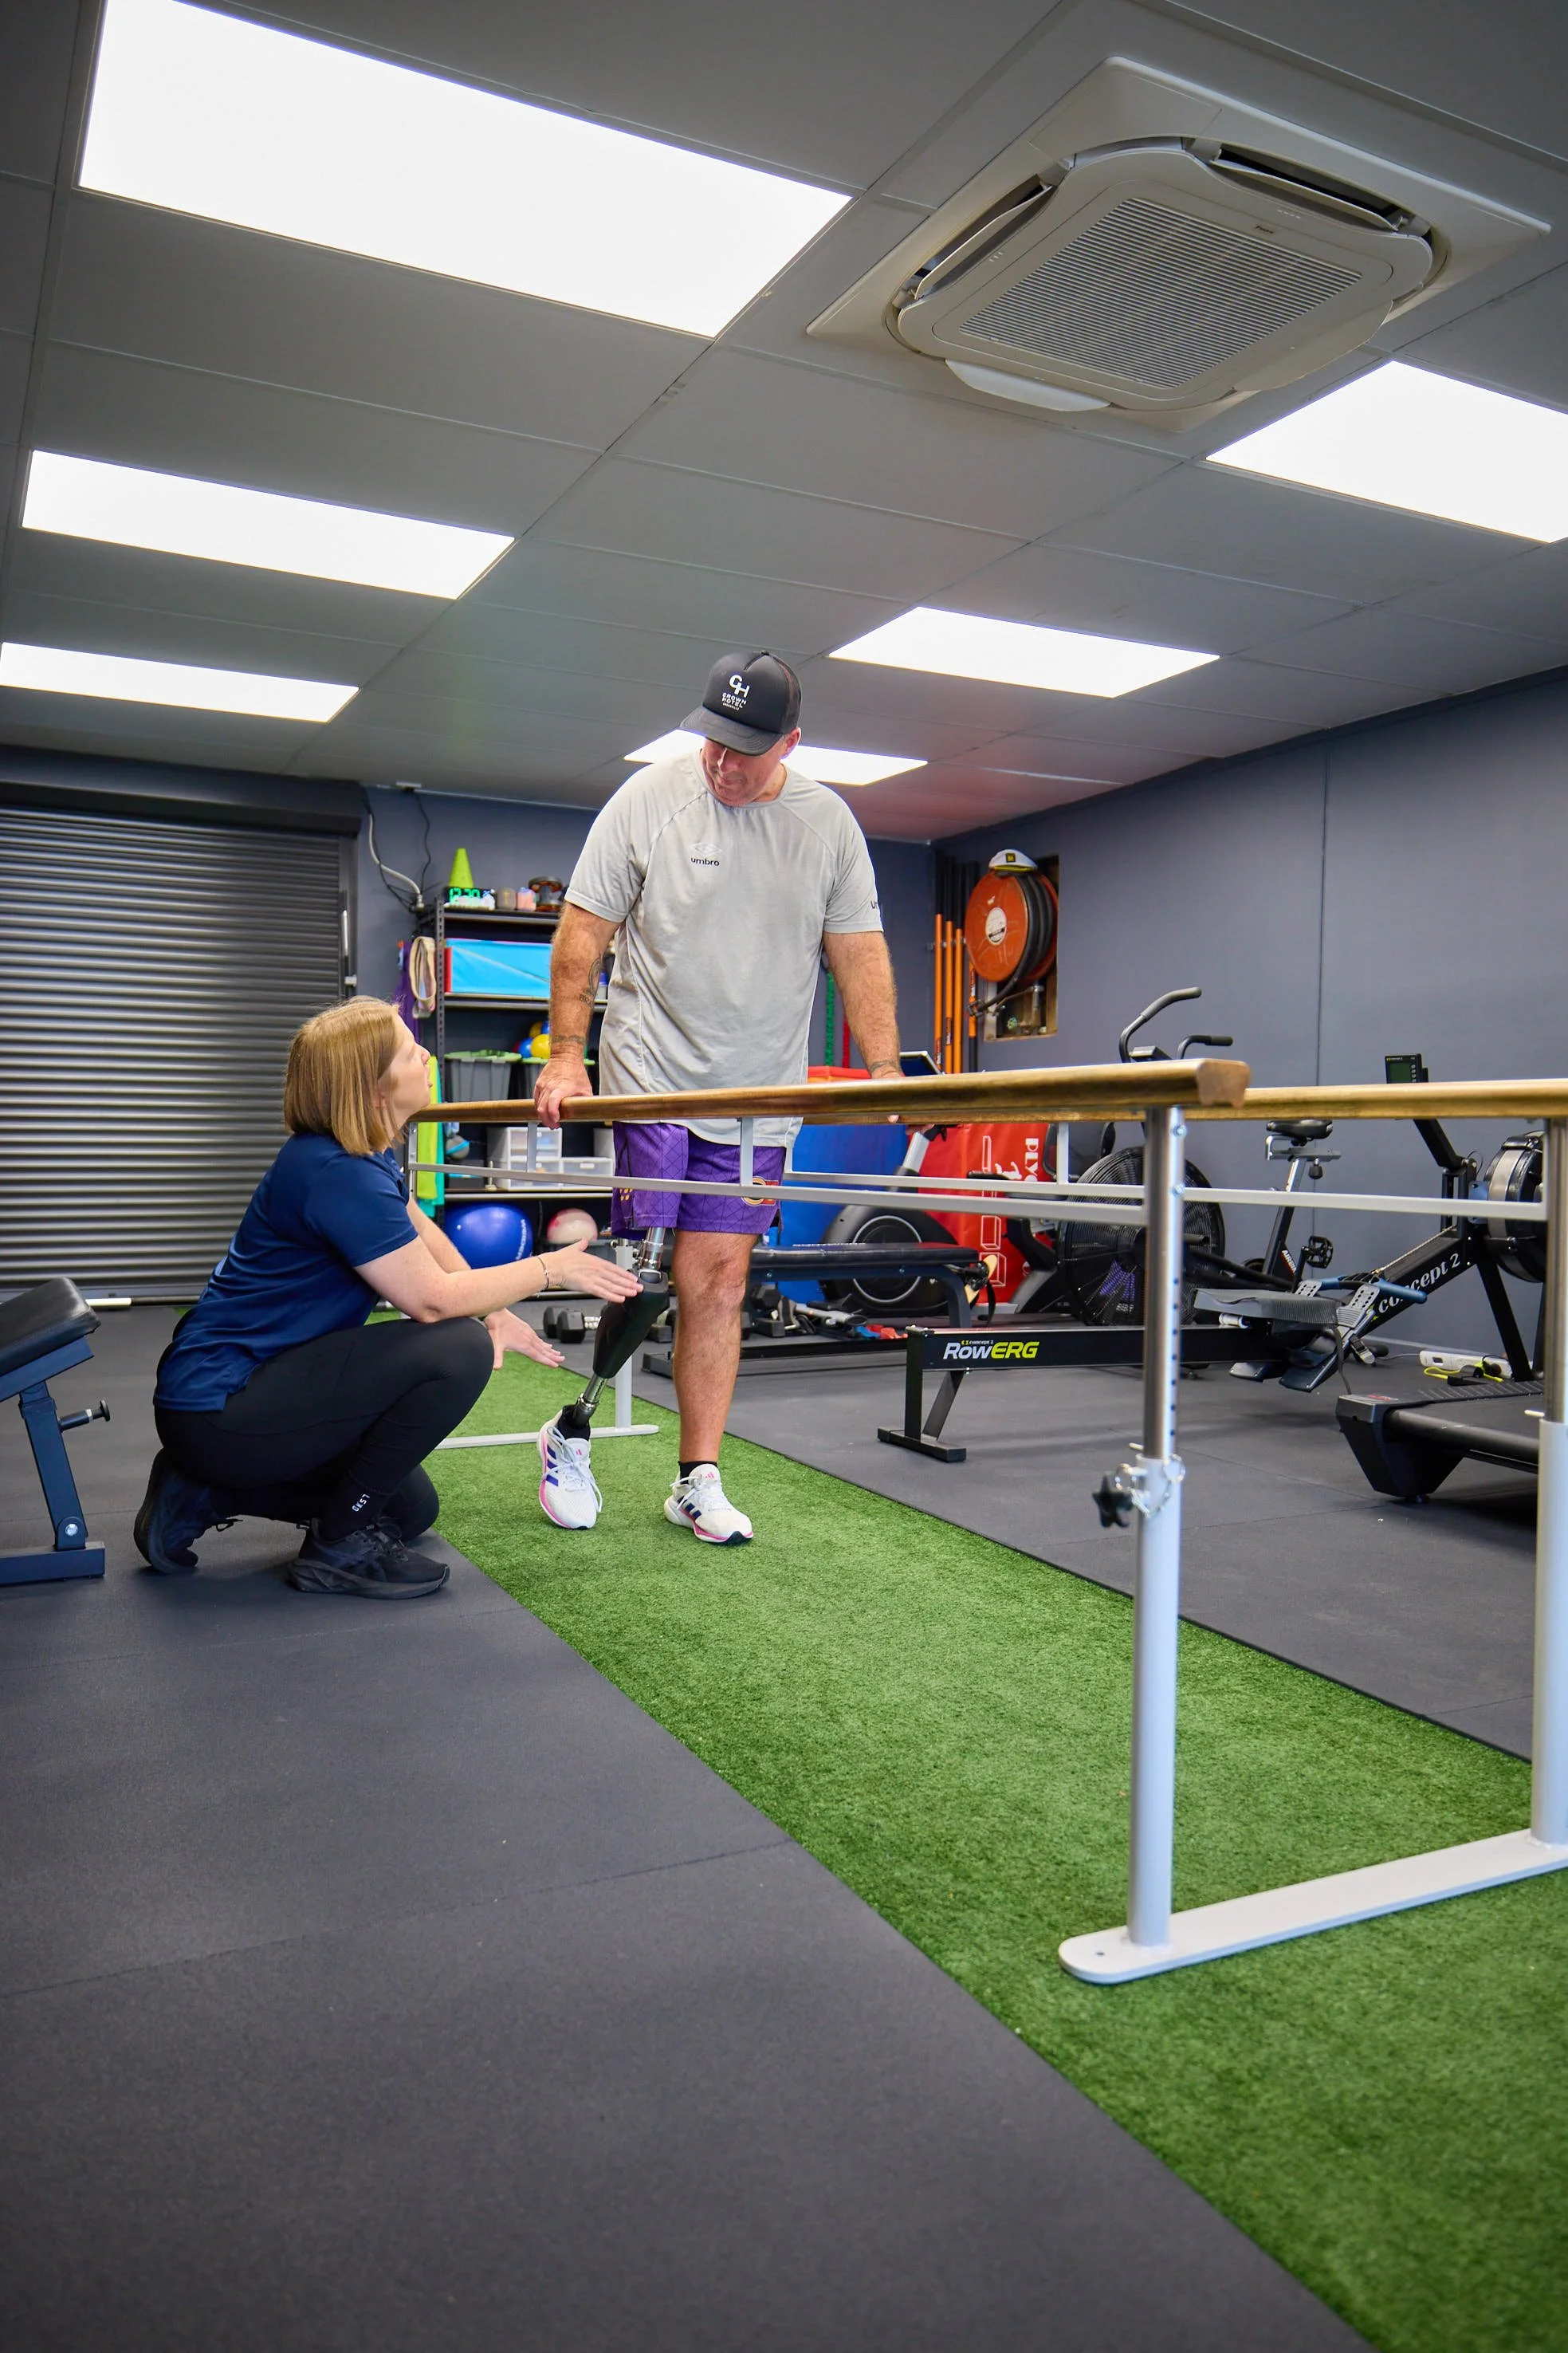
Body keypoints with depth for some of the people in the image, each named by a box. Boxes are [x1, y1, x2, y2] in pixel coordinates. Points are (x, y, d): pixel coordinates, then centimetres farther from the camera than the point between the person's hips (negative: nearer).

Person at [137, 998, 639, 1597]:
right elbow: (434, 1298, -23)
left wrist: (498, 1313, 8)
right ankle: (339, 1547, -9)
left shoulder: (363, 1153, 5)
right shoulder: (335, 1174, -25)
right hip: (217, 1410, -10)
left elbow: (421, 1235, 19)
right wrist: (552, 1268, -12)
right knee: (459, 1351, -23)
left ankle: (208, 1493, 18)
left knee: (411, 1510, 20)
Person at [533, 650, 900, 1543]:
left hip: (760, 1098, 3)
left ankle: (698, 1480, 14)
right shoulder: (649, 799, -2)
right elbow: (583, 935, 0)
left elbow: (860, 952, 5)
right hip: (651, 1077, -2)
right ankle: (572, 1431, 19)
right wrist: (567, 1054, -7)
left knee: (723, 1281, 4)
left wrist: (885, 1071, -6)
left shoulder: (829, 824, 6)